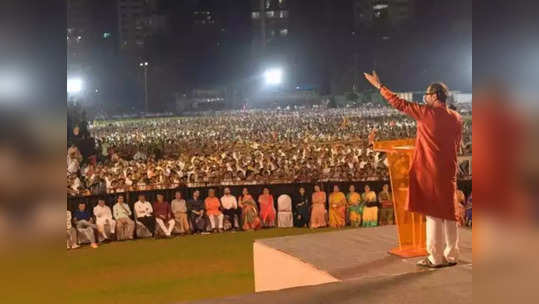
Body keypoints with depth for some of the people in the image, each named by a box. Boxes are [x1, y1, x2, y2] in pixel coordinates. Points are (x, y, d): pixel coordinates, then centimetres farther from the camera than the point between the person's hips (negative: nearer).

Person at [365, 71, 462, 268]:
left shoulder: (427, 113, -10)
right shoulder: (457, 118, 7)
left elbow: (399, 103, -4)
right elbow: (456, 145, 16)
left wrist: (379, 86, 6)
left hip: (430, 172, -6)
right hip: (449, 172, 6)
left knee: (433, 214, -2)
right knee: (448, 213, 11)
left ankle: (436, 258, 2)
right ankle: (451, 256, 17)